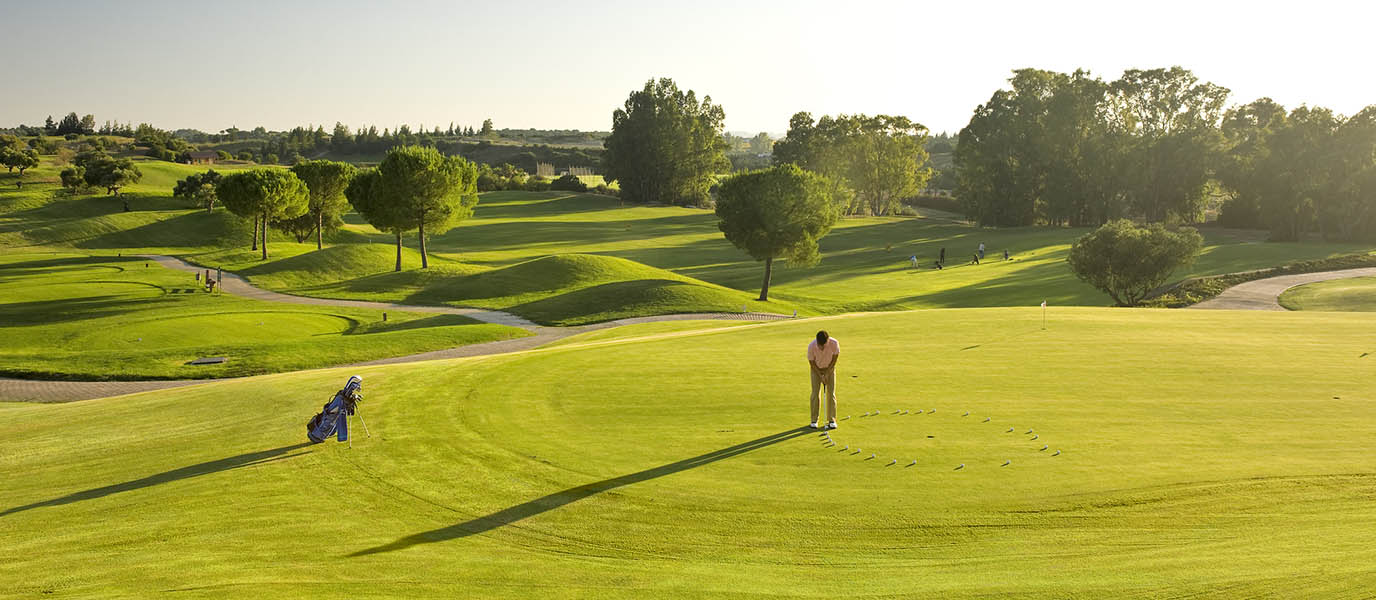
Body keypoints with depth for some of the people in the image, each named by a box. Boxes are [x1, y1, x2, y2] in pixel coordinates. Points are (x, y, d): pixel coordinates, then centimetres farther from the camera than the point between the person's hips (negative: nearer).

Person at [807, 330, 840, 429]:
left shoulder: (834, 343, -29)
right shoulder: (811, 346, -30)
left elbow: (834, 359, -14)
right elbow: (812, 363, -16)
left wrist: (827, 374, -13)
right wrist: (820, 375, -17)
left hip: (830, 368, 1)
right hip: (816, 369, -1)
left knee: (831, 393, -4)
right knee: (815, 393, -7)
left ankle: (832, 420, 2)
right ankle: (814, 420, 2)